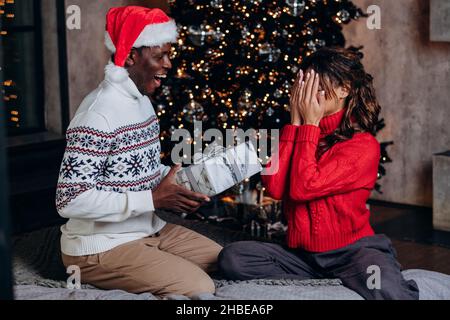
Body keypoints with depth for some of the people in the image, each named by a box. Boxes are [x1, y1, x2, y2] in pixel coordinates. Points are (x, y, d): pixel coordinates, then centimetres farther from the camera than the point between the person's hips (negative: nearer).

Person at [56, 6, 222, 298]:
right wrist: (153, 198, -27)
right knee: (199, 288, -18)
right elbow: (70, 200, -28)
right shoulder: (98, 114, -25)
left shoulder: (142, 100, 6)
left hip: (149, 230, 9)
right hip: (101, 249, -9)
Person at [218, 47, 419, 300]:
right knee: (232, 258, -18)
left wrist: (310, 124, -12)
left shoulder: (364, 146, -9)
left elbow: (302, 189, -20)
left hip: (351, 249, -6)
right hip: (301, 254, 6)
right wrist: (296, 123, -6)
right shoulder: (298, 134, 9)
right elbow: (275, 187, -10)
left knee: (387, 291, -36)